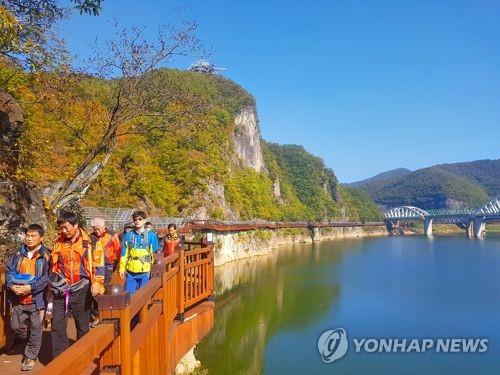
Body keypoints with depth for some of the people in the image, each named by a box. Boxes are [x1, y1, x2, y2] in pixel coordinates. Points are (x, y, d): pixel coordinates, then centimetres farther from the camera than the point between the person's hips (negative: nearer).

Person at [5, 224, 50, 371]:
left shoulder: (46, 255, -9)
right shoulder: (18, 254, 7)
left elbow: (47, 277, -14)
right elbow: (9, 270, 8)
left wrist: (31, 287, -23)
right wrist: (11, 286, -9)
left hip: (37, 298, -5)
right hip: (18, 299, 5)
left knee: (35, 329, 5)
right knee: (16, 326, 15)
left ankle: (30, 356, 21)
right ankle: (29, 343, 43)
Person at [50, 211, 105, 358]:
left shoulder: (88, 241, -9)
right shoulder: (59, 242, 6)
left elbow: (98, 264, -9)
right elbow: (54, 264, 17)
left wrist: (96, 283, -17)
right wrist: (54, 281, 9)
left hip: (81, 290, -4)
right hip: (61, 289, 4)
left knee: (83, 325, 9)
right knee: (57, 324, 2)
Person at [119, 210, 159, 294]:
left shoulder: (151, 235, 1)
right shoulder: (128, 235, 7)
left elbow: (155, 254, 3)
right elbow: (124, 253, 9)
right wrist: (122, 268, 4)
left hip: (145, 272, -2)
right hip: (130, 271, 2)